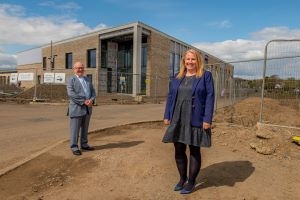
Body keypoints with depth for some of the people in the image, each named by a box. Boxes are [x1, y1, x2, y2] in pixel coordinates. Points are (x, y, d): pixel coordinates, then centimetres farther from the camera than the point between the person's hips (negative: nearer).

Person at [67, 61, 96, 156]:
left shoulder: (87, 79, 16)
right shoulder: (71, 80, -3)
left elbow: (93, 92, 12)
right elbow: (71, 94, -15)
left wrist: (91, 100, -9)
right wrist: (83, 101, -20)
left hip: (88, 108, 6)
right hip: (76, 108, -6)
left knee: (85, 128, 14)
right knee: (75, 129, 1)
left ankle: (84, 145, 26)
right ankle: (74, 147, 12)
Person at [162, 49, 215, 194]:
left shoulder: (206, 76, 0)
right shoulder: (177, 77, 13)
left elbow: (210, 97, -6)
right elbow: (170, 97, 12)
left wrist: (207, 119, -14)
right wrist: (167, 116, 6)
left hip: (196, 120, -4)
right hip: (178, 120, 4)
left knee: (194, 150, 7)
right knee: (179, 150, 10)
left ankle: (191, 181, 23)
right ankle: (182, 178, 30)